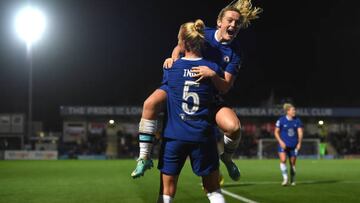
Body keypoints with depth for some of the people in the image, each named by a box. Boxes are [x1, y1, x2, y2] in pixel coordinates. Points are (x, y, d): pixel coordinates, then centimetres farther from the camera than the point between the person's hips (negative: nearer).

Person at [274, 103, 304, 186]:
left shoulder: (297, 120, 1)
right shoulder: (281, 120, -6)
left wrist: (299, 143, -10)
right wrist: (280, 142, -12)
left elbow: (300, 132, 2)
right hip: (283, 144, -3)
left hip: (294, 145, 3)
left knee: (293, 163, 8)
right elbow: (276, 132, -1)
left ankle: (292, 180, 23)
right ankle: (285, 178, -15)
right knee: (283, 160, -21)